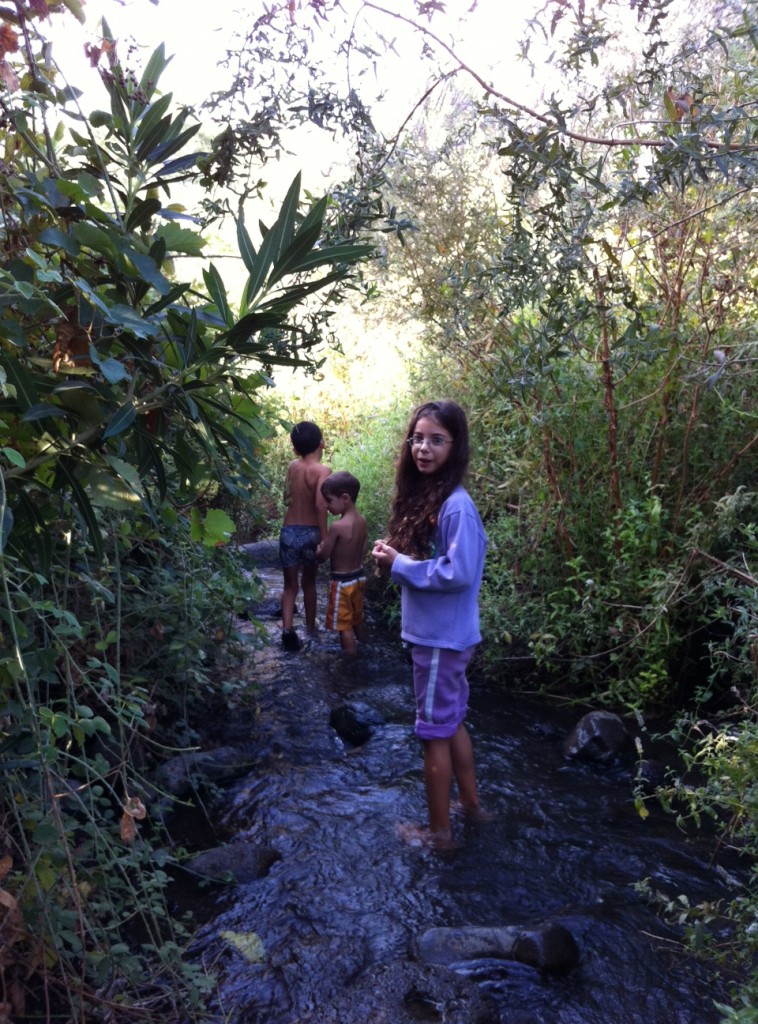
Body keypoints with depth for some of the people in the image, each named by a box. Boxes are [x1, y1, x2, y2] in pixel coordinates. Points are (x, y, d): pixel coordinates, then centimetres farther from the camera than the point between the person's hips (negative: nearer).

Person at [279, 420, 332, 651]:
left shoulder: (292, 466, 4)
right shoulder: (322, 470, -10)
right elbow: (320, 504, -23)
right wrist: (325, 537, -20)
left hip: (289, 531, 2)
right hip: (311, 532, -2)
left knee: (290, 584, 9)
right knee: (309, 581, 18)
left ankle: (287, 628, -11)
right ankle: (310, 626, 32)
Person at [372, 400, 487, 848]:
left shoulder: (456, 506, -21)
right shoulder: (421, 496, 7)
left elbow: (458, 573, -26)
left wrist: (398, 563, -18)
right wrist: (394, 554, -1)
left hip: (443, 637, -9)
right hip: (433, 632, 9)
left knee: (434, 732, 5)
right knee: (452, 722, 22)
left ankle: (439, 831, 21)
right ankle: (471, 802, 39)